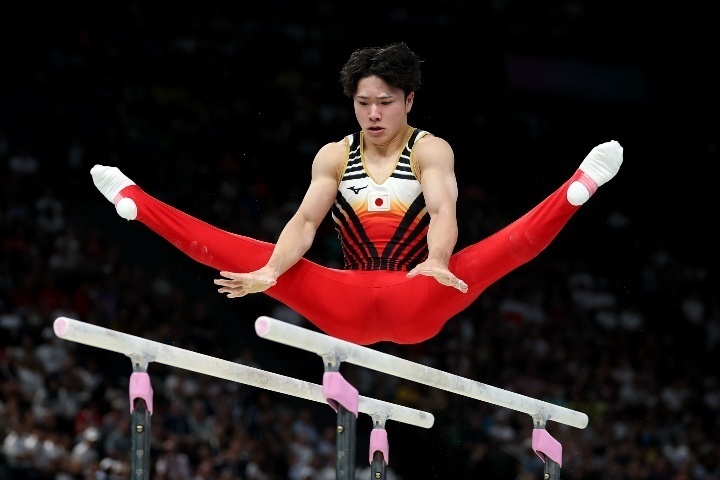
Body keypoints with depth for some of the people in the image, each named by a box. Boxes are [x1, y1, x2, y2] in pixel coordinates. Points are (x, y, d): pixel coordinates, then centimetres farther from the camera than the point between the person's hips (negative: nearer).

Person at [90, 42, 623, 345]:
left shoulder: (431, 150, 0)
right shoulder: (334, 156, 9)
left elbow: (443, 212, -19)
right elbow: (305, 222, -5)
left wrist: (437, 264, -43)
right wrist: (269, 273, -25)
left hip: (416, 301, -3)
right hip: (348, 306, 3)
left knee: (505, 246, -28)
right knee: (248, 255, -10)